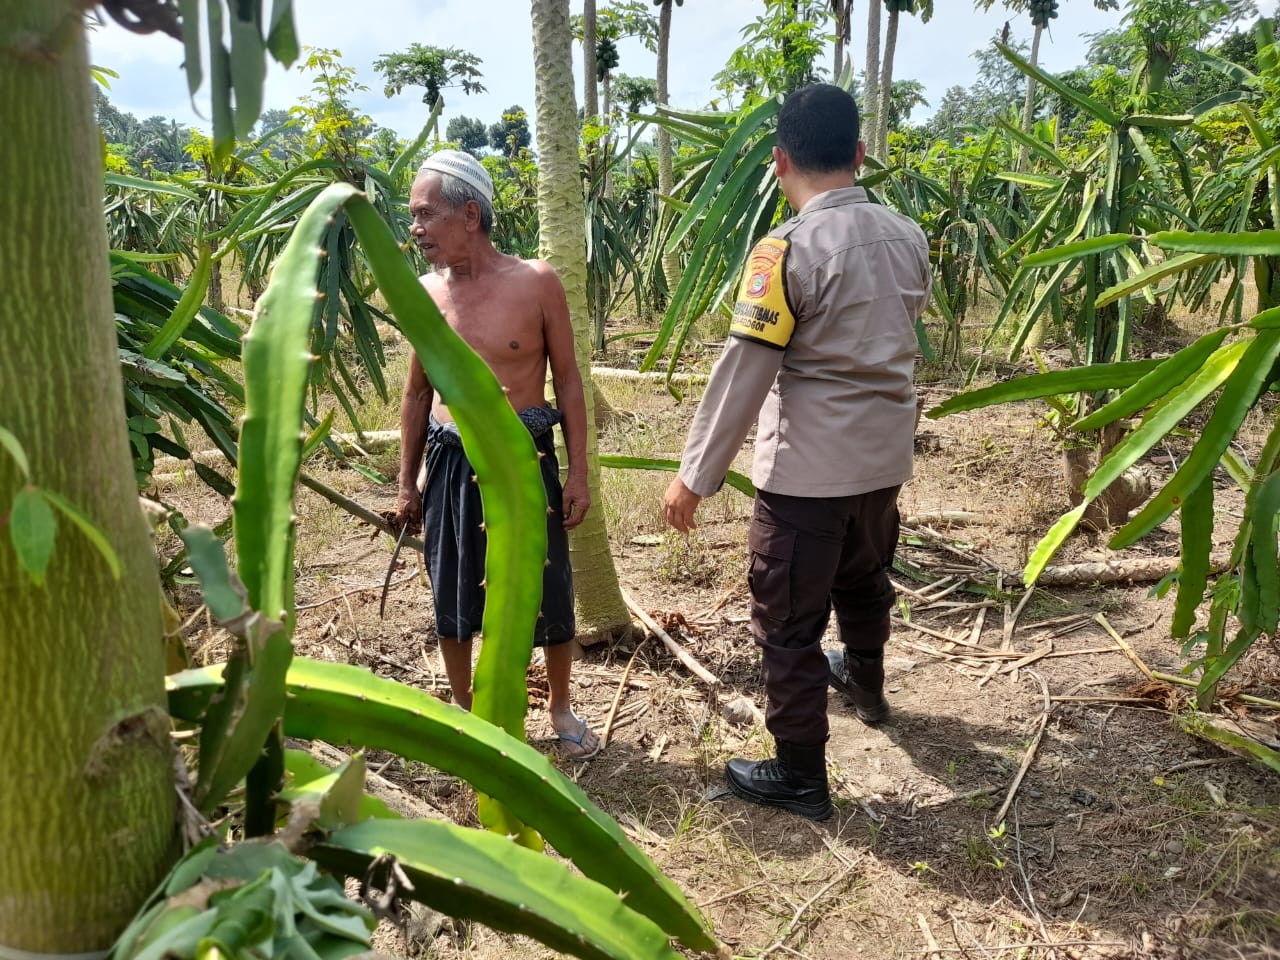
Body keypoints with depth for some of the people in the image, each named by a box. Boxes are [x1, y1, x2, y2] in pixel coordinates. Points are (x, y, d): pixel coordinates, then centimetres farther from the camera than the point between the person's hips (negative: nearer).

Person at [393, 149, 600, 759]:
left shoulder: (536, 282, -9)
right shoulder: (426, 294, 2)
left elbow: (567, 380, -3)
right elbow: (417, 393, 11)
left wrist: (578, 473, -6)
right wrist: (407, 483, 11)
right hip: (451, 464, 3)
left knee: (548, 595, 8)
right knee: (453, 602, 12)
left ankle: (561, 709, 33)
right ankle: (464, 712, 35)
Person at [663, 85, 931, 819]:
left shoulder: (789, 249, -19)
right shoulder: (908, 236, 2)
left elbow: (743, 370, -19)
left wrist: (697, 475, -13)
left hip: (808, 468, -7)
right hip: (885, 455, 7)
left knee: (790, 621, 6)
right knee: (865, 578, 29)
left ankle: (801, 775, 17)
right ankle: (864, 680, 54)